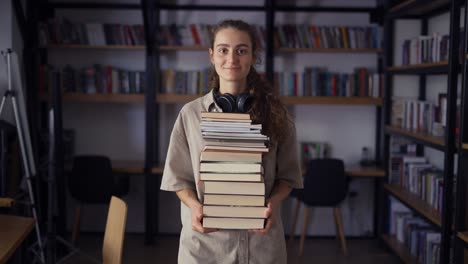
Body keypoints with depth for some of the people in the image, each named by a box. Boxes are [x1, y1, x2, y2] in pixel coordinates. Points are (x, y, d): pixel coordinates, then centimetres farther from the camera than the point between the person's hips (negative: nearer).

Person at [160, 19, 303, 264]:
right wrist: (194, 205, -14)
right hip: (205, 238, 0)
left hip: (260, 237, 0)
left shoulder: (274, 113, 0)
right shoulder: (191, 114, 0)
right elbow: (180, 178, 4)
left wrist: (273, 203, -14)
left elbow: (287, 175, 4)